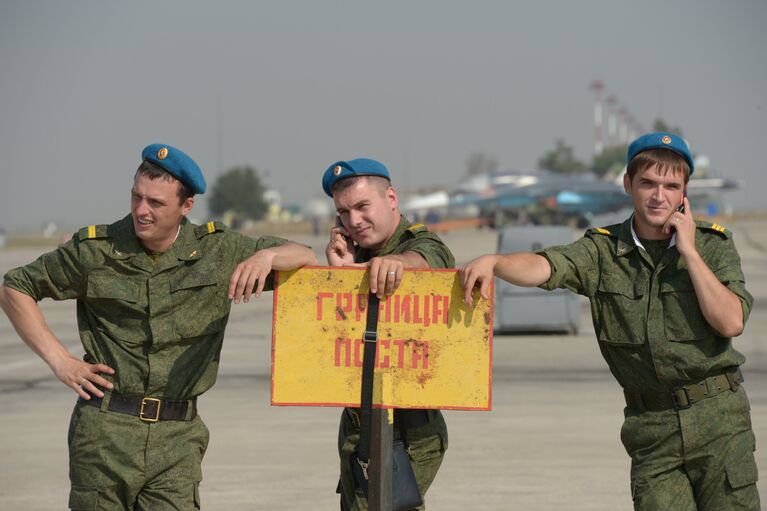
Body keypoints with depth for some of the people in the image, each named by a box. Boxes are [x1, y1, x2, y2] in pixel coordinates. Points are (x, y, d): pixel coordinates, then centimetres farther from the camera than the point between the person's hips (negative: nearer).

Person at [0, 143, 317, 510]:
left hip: (177, 438, 1)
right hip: (105, 428, -1)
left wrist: (266, 255, -13)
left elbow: (307, 260, 11)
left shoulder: (216, 250, 5)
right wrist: (58, 360, 0)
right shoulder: (95, 250, 0)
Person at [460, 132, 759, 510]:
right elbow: (544, 267, -16)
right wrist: (493, 261, -36)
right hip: (651, 426, 1)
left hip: (718, 418, -1)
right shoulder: (603, 250, 1)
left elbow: (731, 322, -11)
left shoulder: (713, 244, 1)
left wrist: (689, 251, -12)